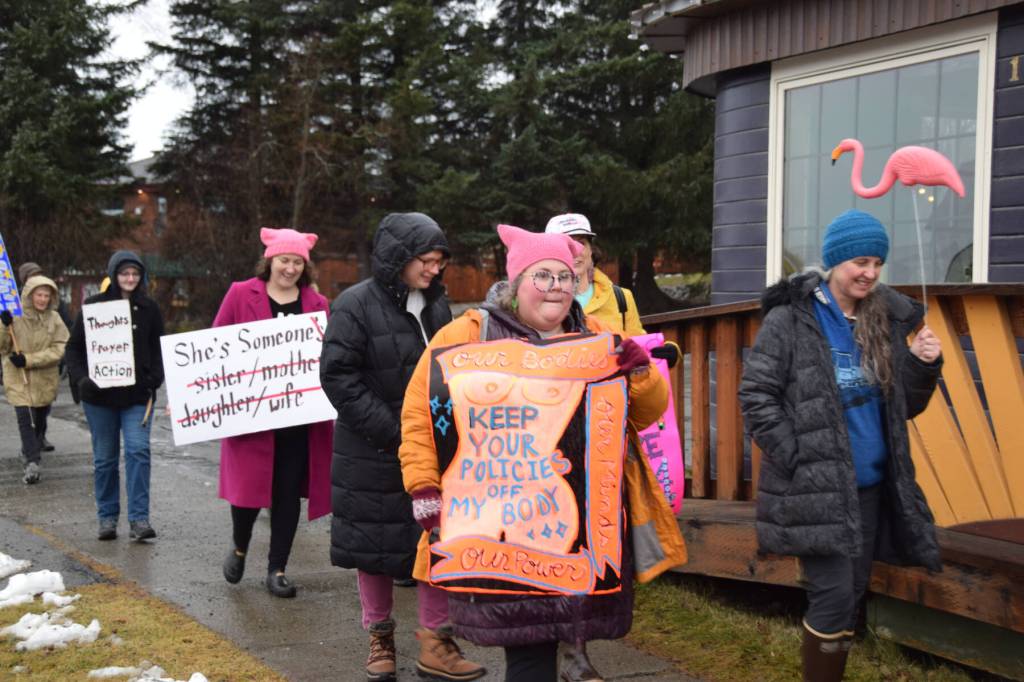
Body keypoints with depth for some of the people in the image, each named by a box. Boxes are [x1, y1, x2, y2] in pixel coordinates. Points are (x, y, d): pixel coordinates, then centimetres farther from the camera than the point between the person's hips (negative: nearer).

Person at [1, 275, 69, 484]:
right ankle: (32, 462, -19)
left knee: (40, 418, 18)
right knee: (25, 417, -16)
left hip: (45, 381, 2)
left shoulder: (55, 319, -3)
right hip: (19, 380, -2)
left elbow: (59, 350, -10)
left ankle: (30, 449, 44)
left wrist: (28, 360, -18)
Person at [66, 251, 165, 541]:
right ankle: (107, 517, 19)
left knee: (138, 450, -13)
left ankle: (139, 519, -10)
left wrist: (154, 381, -5)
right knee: (105, 458, 8)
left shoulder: (149, 309, 5)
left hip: (137, 396, 0)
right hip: (100, 395, 0)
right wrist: (81, 378, -11)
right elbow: (74, 347, 4)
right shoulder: (93, 306, 1)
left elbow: (158, 349, 10)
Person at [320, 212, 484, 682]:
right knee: (375, 547, 8)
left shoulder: (436, 303, 7)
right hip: (373, 453, -5)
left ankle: (434, 643, 16)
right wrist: (391, 431, -19)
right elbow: (338, 376, -16)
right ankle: (380, 638, 25)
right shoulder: (355, 305, -12)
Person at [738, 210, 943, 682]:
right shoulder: (790, 320, -9)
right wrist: (796, 459, -13)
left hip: (871, 485, 6)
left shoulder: (885, 321, 7)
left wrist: (923, 365, -6)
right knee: (834, 597, -7)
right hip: (815, 488, -6)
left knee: (853, 597, 12)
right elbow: (756, 395, -9)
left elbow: (903, 408, 13)